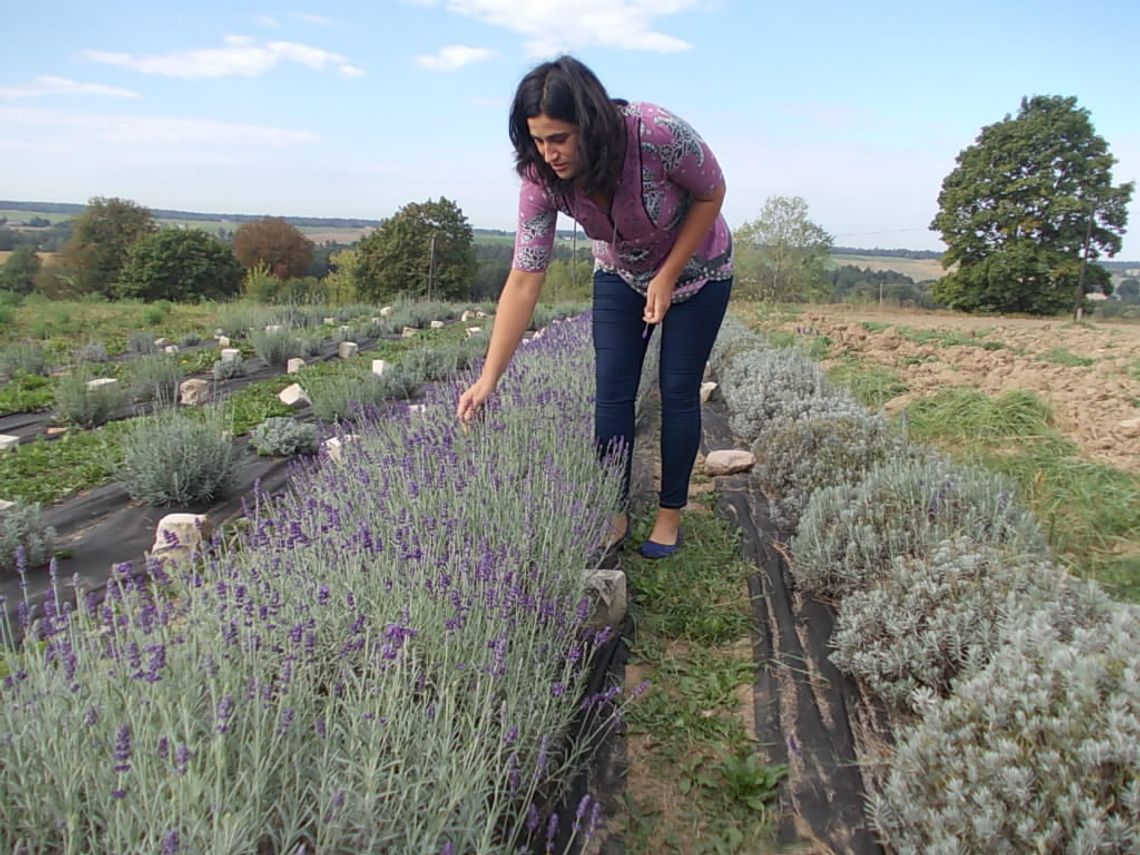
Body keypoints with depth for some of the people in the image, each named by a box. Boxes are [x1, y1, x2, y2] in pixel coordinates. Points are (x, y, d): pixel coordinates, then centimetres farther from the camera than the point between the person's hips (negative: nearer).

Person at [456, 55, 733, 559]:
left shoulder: (658, 134, -36)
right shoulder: (542, 178, -27)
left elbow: (711, 194, -17)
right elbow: (525, 278, -27)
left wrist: (668, 276, -22)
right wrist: (488, 378, -31)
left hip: (697, 268, -2)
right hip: (620, 275, 3)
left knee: (678, 391, -2)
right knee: (612, 390, -4)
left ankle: (670, 516, 14)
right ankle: (614, 517, 10)